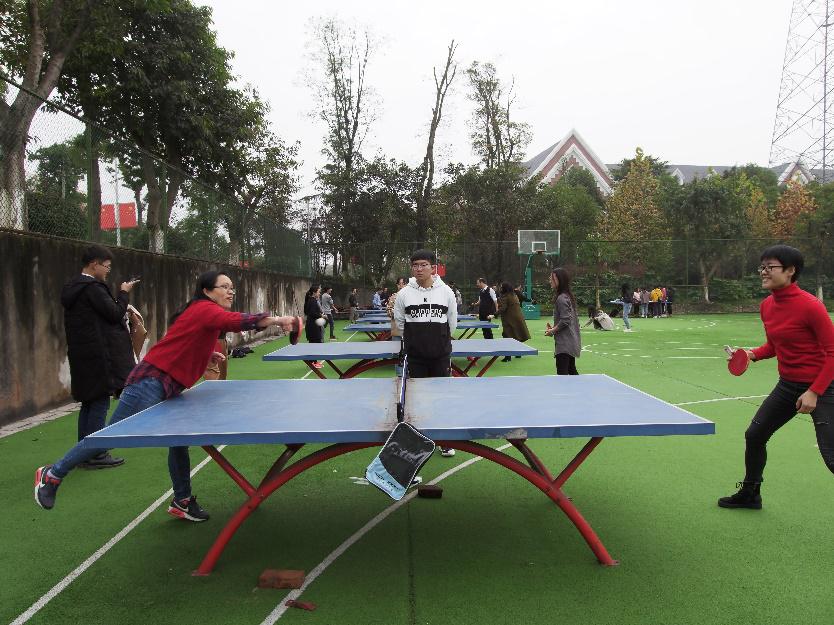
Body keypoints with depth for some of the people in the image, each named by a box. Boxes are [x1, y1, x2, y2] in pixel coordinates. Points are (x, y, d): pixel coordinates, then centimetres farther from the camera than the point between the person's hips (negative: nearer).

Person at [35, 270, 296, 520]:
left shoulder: (204, 313, 15)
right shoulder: (204, 308, -14)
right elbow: (235, 321, -34)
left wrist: (207, 355, 13)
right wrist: (276, 319, -38)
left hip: (168, 388, 10)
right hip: (151, 381, -10)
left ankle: (182, 502, 20)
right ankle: (52, 474, 13)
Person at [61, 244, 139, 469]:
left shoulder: (73, 287, 15)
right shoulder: (93, 288, -15)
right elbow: (116, 314, -14)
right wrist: (124, 293, -1)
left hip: (81, 356, 10)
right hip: (98, 356, -10)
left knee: (89, 403, 15)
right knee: (100, 403, -3)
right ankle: (96, 455, 1)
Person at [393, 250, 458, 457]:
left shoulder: (446, 291, -1)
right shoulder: (404, 293, -1)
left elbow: (452, 322, 10)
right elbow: (399, 321, 11)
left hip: (441, 355, 0)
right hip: (415, 356, 1)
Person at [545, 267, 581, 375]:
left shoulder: (561, 298, -16)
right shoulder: (569, 296, 14)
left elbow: (565, 320, -21)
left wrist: (552, 331, -9)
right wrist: (554, 328, 11)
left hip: (565, 343, -10)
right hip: (572, 342, 10)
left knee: (562, 374, -9)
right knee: (572, 370, 18)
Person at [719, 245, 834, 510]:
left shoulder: (810, 306, -21)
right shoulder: (766, 306, 2)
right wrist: (753, 354, -3)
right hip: (787, 385, 8)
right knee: (754, 435, 13)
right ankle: (750, 494, 34)